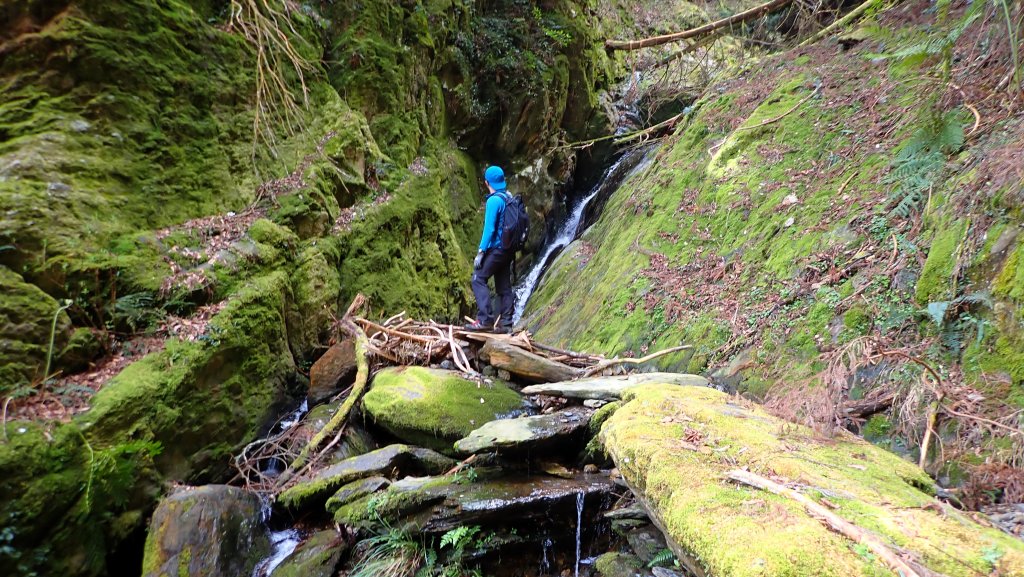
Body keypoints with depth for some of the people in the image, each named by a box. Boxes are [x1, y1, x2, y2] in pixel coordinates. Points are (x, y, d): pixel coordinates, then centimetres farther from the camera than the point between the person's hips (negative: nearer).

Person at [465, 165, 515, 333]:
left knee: (478, 279, -6)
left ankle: (485, 319, -14)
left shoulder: (493, 201, -14)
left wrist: (480, 252, -16)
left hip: (496, 248, -8)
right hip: (509, 249, 8)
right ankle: (505, 323, 9)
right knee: (504, 286, 9)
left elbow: (489, 228, -18)